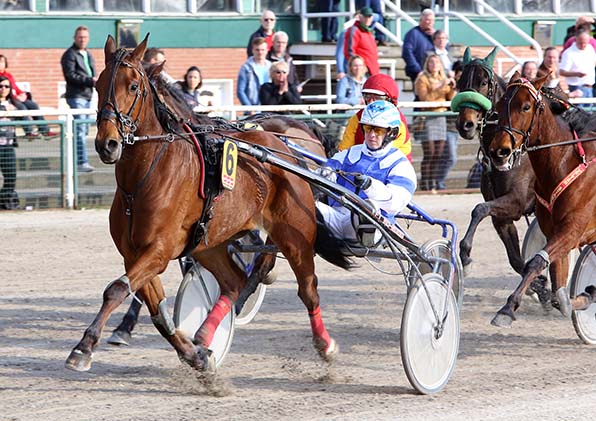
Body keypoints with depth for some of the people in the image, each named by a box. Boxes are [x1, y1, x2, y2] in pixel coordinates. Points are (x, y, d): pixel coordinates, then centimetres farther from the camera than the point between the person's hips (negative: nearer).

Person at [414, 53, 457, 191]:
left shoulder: (443, 79, 17)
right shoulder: (422, 80, -1)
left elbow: (451, 99, 11)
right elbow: (425, 98, -15)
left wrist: (452, 88, -6)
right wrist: (440, 88, -18)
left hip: (441, 117, 6)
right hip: (428, 118, -6)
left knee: (438, 155, 3)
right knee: (429, 154, -10)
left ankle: (433, 183, 8)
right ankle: (424, 185, -8)